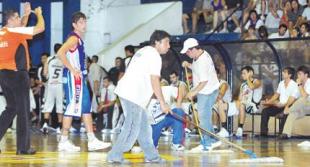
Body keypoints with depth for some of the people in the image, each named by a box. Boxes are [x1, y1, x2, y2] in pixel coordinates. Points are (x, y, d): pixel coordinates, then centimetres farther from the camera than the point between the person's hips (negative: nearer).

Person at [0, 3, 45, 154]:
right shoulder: (15, 32, -11)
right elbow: (40, 28, -9)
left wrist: (27, 14, 27)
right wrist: (39, 14, 8)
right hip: (17, 74, -7)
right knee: (23, 110, 0)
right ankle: (23, 147, 1)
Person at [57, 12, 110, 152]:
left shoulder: (79, 39, 16)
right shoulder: (74, 38, -13)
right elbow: (60, 53, -26)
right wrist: (72, 70, -23)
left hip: (80, 78, 10)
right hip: (73, 78, -10)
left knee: (86, 107, 10)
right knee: (72, 108, -7)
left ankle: (92, 141, 12)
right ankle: (64, 142, -2)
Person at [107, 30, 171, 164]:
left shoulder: (144, 51, 22)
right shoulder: (154, 55, -8)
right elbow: (154, 81, -15)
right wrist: (162, 103, -12)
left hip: (127, 91, 10)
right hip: (133, 95, -10)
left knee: (143, 126, 14)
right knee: (132, 128, -8)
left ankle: (151, 155, 18)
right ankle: (115, 156, -7)